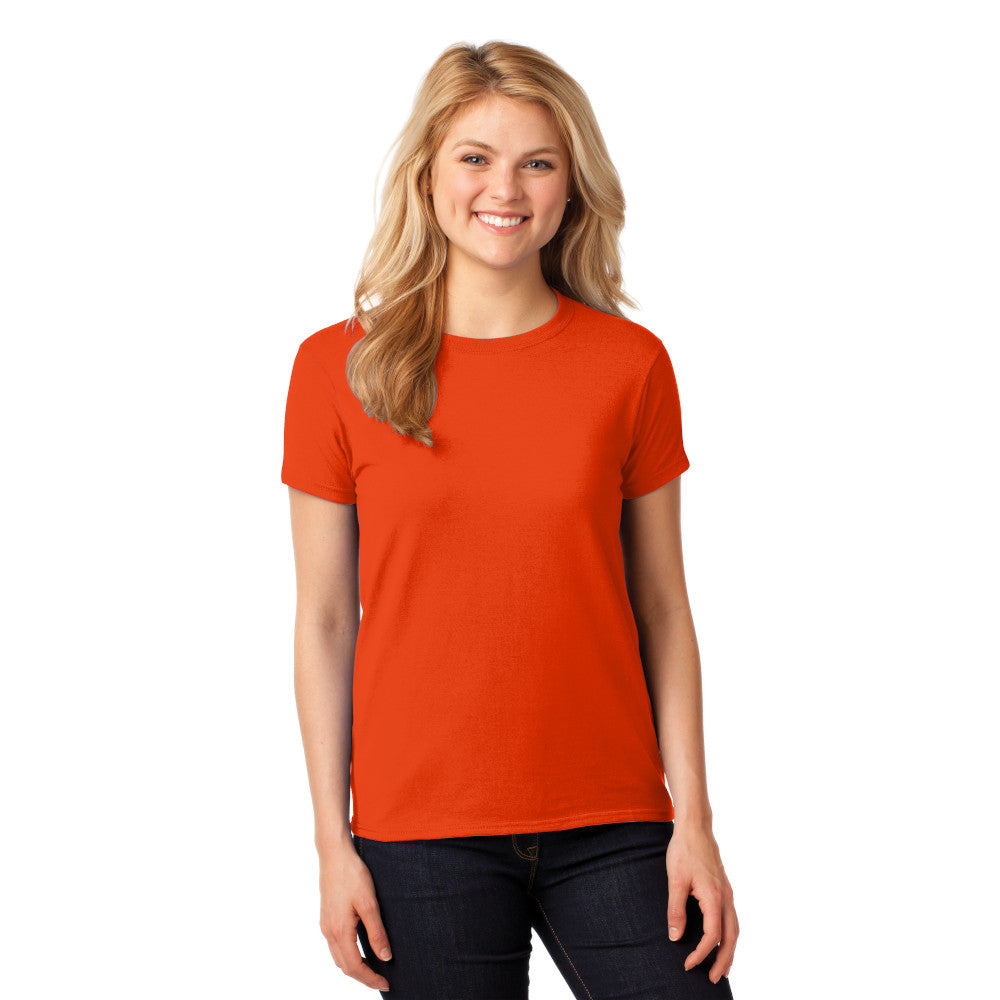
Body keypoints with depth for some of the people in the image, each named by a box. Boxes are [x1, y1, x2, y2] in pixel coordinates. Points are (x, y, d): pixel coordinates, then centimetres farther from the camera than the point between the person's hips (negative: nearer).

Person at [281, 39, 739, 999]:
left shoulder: (631, 364, 2)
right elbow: (323, 620, 2)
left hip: (610, 826, 1)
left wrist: (694, 820, -1)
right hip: (419, 830, -1)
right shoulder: (338, 369, 0)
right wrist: (333, 842, 0)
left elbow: (663, 607, 4)